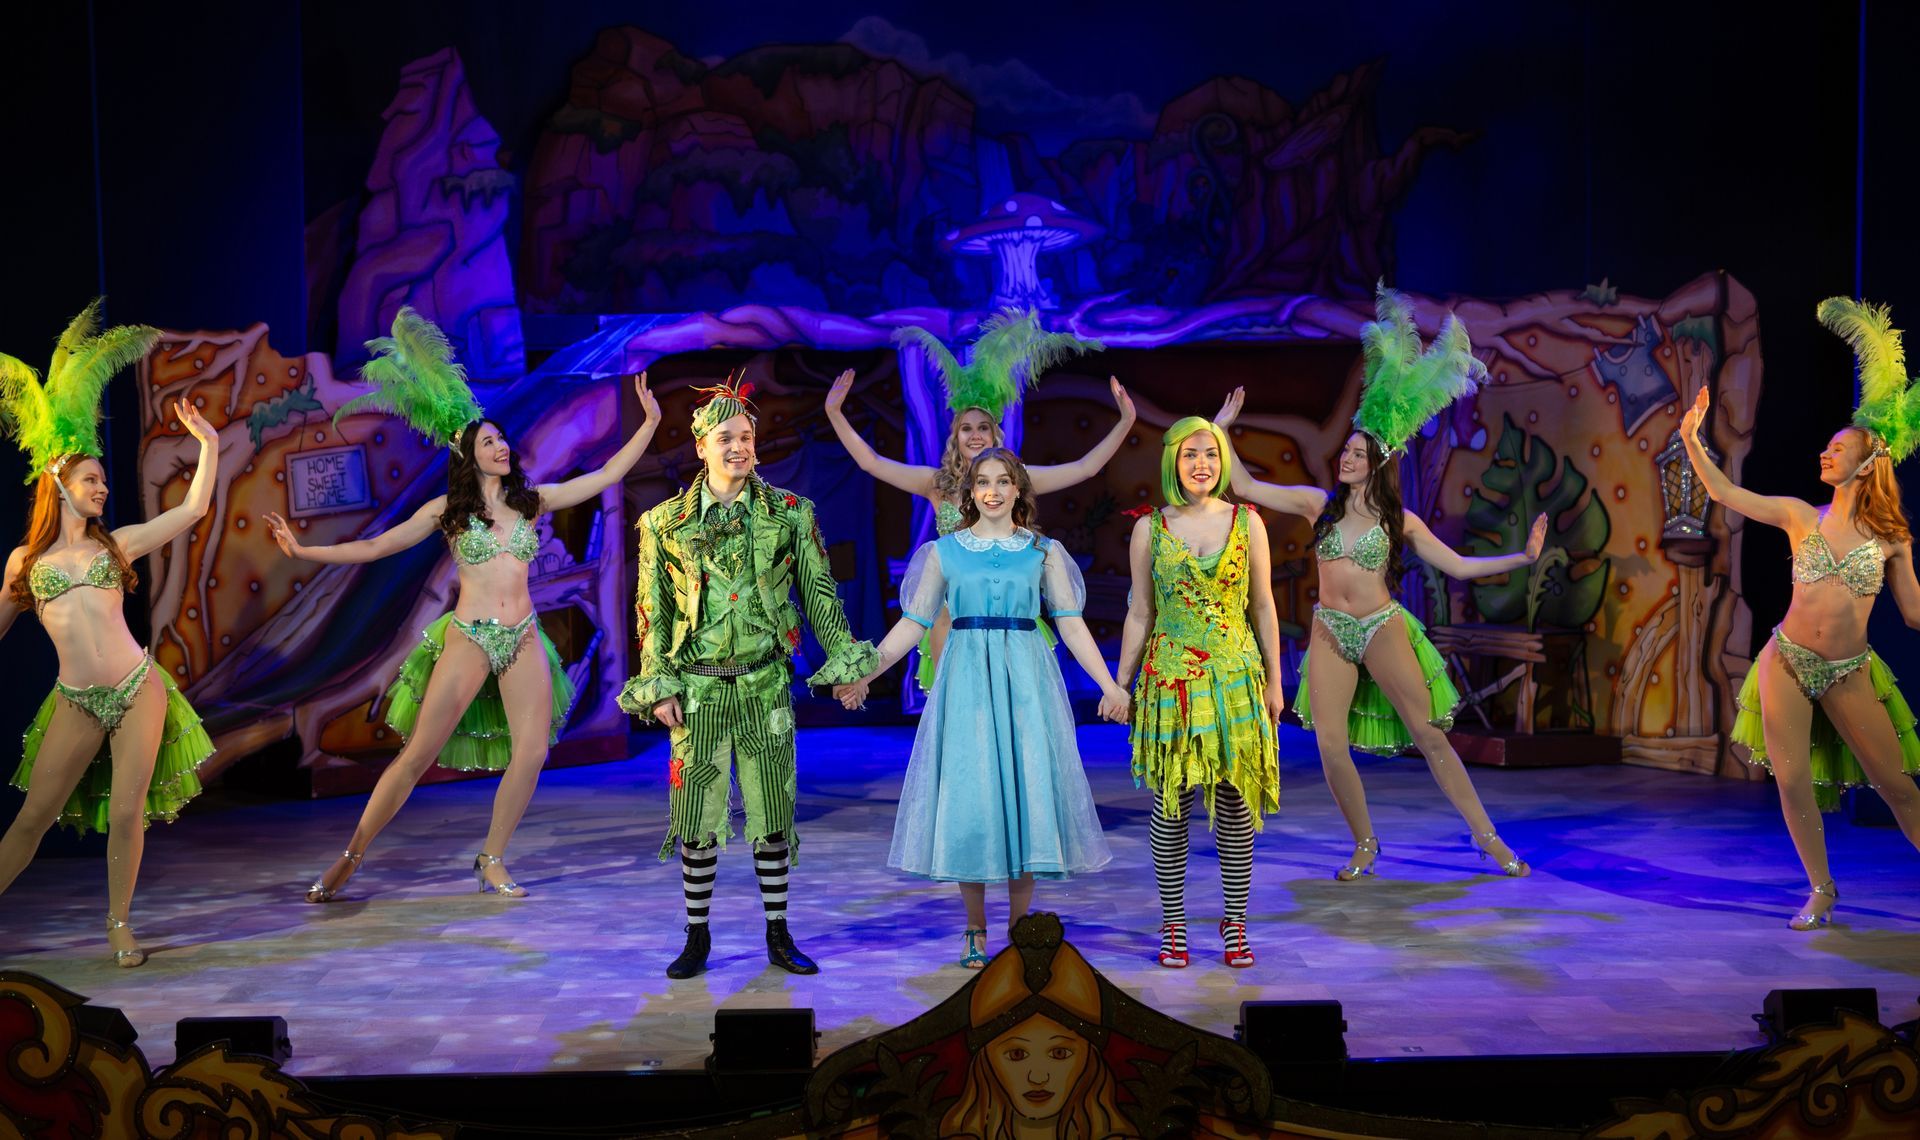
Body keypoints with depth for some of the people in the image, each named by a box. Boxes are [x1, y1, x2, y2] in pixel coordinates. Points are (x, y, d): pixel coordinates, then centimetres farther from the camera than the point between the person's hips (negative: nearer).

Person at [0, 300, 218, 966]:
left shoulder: (116, 544, 10)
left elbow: (194, 509, 9)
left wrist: (208, 443, 10)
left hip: (137, 688, 1)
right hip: (76, 703, 0)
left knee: (126, 814, 0)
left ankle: (119, 925, 14)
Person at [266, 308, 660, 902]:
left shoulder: (530, 500, 9)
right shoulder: (446, 510, 2)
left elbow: (606, 476, 9)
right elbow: (375, 547, 3)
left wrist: (649, 423, 6)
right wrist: (303, 550, -4)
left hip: (524, 639, 3)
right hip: (469, 637, -3)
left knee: (532, 752, -5)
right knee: (418, 754, -5)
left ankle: (492, 860, 12)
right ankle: (350, 859, 7)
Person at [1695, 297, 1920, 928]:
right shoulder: (1800, 516, 3)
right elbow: (1725, 494, 2)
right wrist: (1692, 440, -4)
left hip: (1849, 674, -1)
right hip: (1788, 662, 1)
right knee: (1793, 783, -1)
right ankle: (1822, 890, 17)